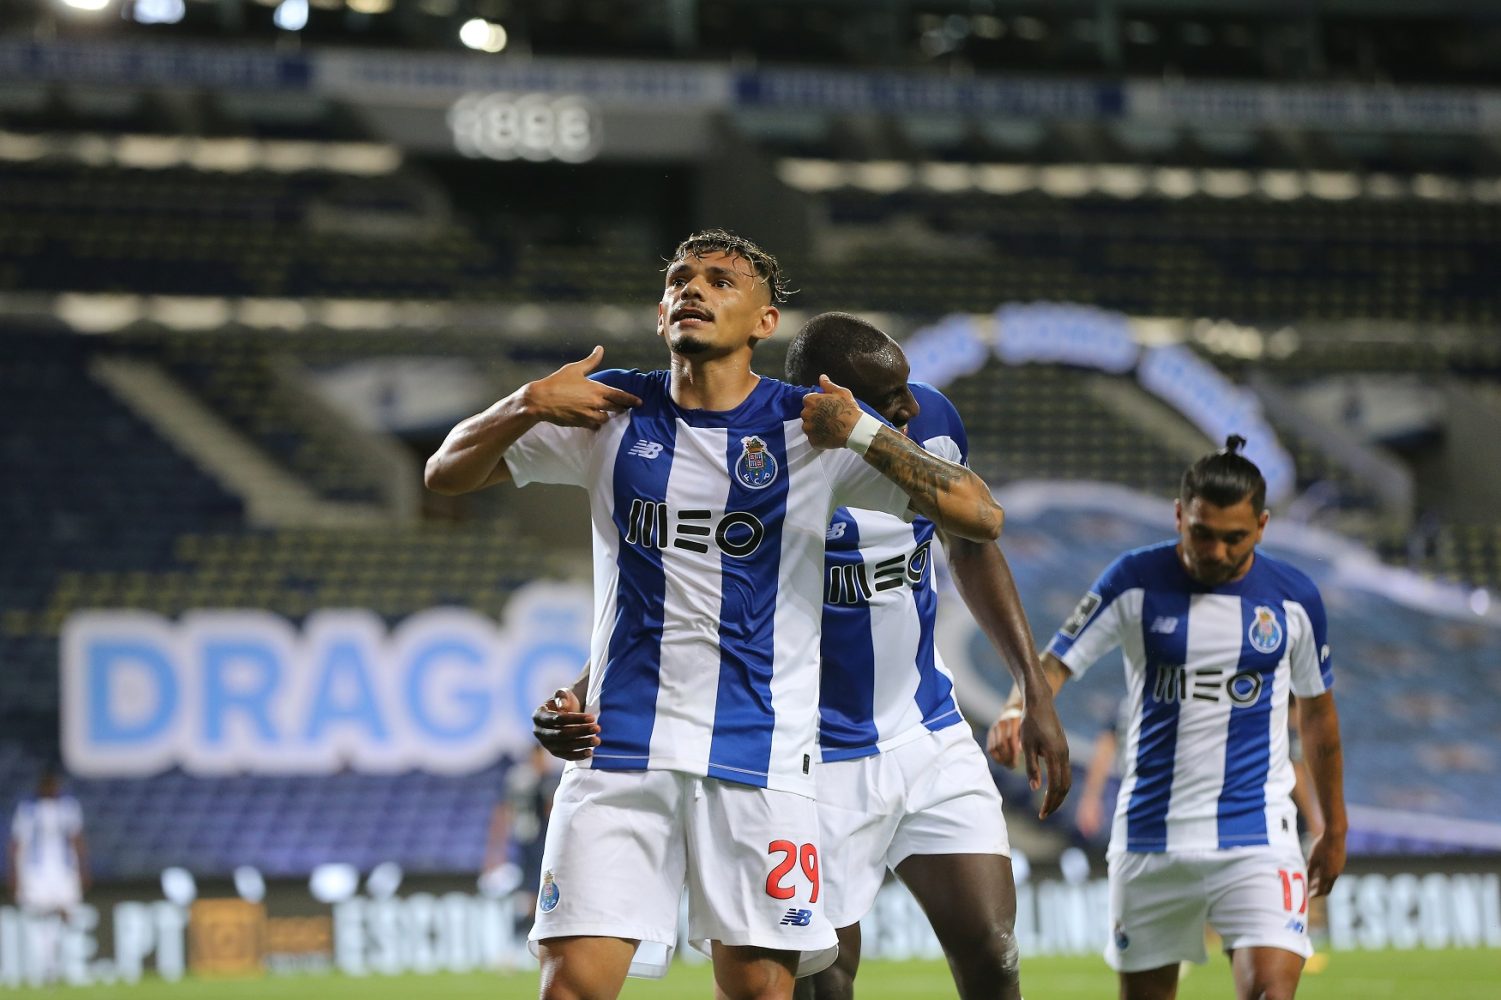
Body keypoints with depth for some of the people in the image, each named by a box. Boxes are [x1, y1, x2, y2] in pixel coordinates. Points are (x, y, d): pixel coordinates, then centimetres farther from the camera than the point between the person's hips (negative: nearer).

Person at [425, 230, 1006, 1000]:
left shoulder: (809, 426, 0)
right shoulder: (610, 410, 7)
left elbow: (980, 518, -5)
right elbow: (445, 474, 11)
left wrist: (865, 437, -18)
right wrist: (529, 405, -7)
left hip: (761, 759, -1)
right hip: (621, 753, 1)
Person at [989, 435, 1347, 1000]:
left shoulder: (1293, 599, 2)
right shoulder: (1135, 583, -3)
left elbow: (1316, 713, 15)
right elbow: (1055, 662, -4)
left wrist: (1334, 830, 20)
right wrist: (1018, 711, -28)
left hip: (1256, 836, -1)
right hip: (1150, 838, 1)